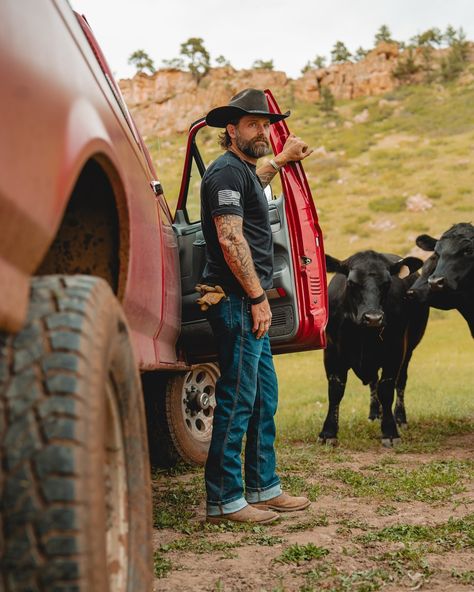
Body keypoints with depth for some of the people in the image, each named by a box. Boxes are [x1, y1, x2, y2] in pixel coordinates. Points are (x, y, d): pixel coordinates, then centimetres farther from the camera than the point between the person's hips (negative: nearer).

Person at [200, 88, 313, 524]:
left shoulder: (244, 172, 20)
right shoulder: (226, 170, -10)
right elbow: (230, 239, -19)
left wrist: (282, 159, 52)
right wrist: (258, 297, -19)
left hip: (249, 304, 10)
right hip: (237, 301, -10)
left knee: (264, 400, 13)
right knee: (237, 402, -7)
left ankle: (264, 489, 22)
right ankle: (224, 500, -1)